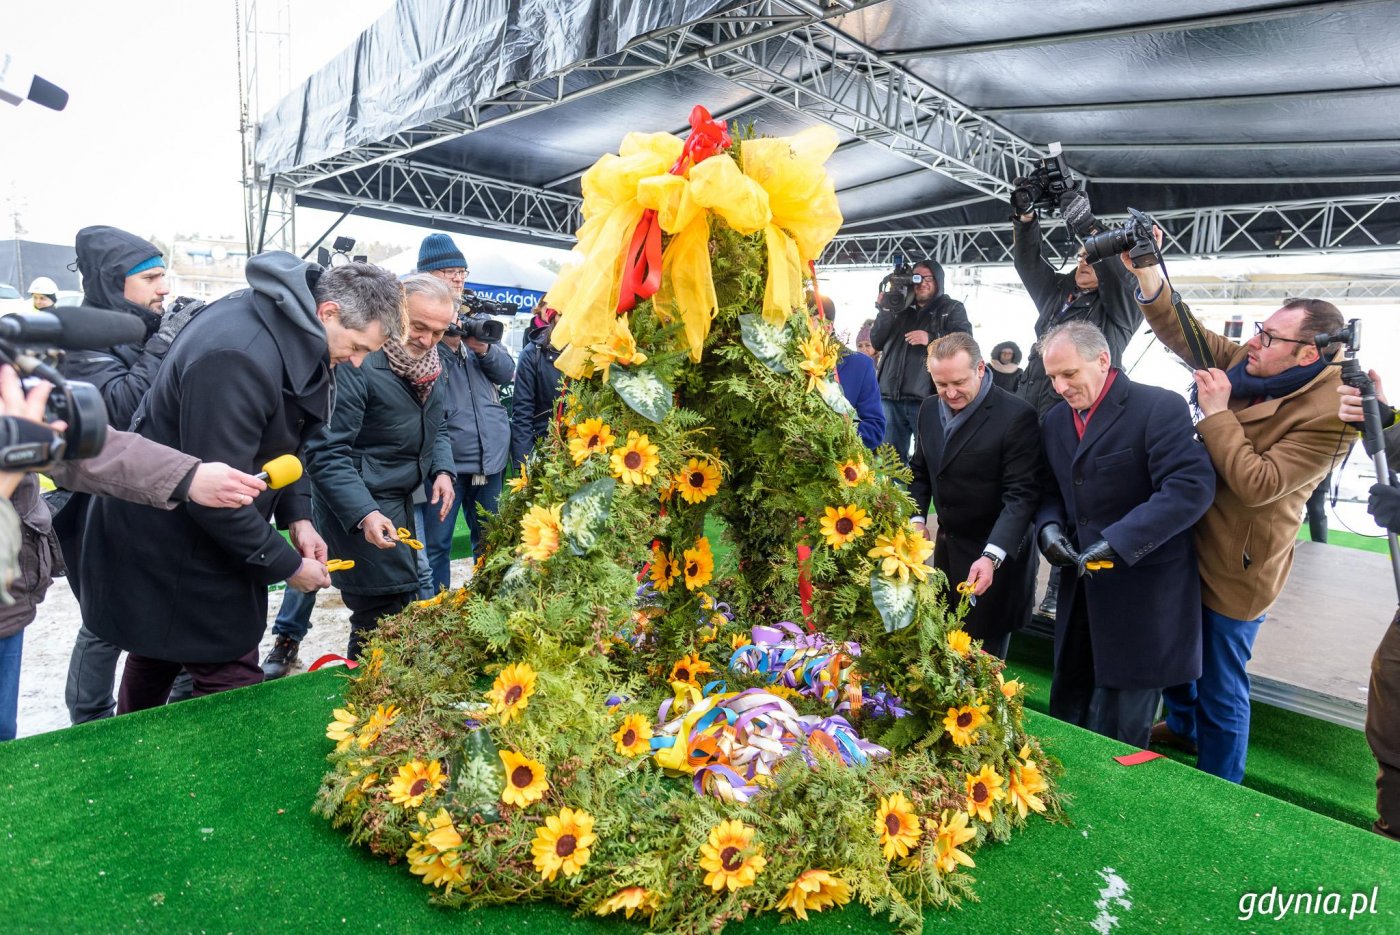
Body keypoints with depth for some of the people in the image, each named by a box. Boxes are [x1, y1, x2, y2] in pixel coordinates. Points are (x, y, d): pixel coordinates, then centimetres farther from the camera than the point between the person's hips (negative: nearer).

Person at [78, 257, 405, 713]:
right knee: (231, 682, -4)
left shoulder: (289, 325, 0)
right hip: (168, 550, -10)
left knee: (155, 663, 26)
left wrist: (297, 516, 1)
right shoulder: (238, 358, -32)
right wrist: (286, 564, -19)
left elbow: (282, 437, 10)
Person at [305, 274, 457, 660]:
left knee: (403, 604, 17)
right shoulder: (357, 364, -21)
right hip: (357, 503, -9)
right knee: (387, 617, -8)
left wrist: (442, 470, -1)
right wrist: (364, 513, -32)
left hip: (400, 498, 9)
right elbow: (327, 452, -23)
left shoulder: (430, 363, 5)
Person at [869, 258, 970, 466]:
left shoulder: (952, 309, 11)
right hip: (892, 397, 4)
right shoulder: (901, 308, 19)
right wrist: (886, 310, -1)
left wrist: (931, 339, -17)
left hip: (928, 398, -3)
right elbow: (876, 342, 12)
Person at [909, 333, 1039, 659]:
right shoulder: (930, 410, 3)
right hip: (947, 543, 6)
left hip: (995, 552, -6)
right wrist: (916, 518, 0)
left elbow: (1021, 494, -21)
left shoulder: (1017, 416, -19)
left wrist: (992, 556, -30)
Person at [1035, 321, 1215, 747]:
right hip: (1081, 587, 7)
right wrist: (1048, 524, -6)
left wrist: (1118, 541, -27)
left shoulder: (1160, 408, -13)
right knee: (1068, 708, 17)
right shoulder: (1055, 421, 9)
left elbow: (1191, 487, -23)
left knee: (1118, 724, 5)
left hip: (1142, 592, -6)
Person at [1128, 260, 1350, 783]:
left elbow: (1258, 484, -28)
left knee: (1222, 690, 8)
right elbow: (1182, 331, -1)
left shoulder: (1329, 414, -23)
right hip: (1188, 545, 7)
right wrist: (1147, 274, -16)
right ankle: (1182, 727, 53)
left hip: (1236, 566, -7)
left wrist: (1217, 411, -26)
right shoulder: (1243, 363, -3)